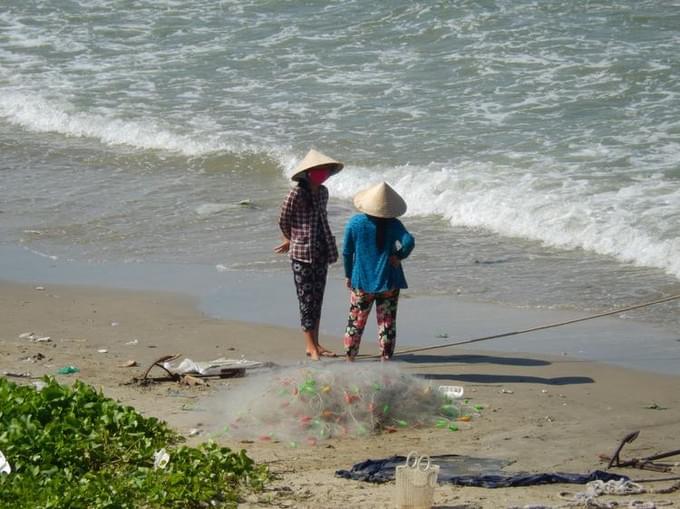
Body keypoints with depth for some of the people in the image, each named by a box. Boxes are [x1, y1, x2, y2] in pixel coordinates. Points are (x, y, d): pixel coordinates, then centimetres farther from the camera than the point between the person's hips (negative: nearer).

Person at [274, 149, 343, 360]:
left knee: (317, 299, 11)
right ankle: (310, 346, 1)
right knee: (307, 299, -3)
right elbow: (283, 221, -5)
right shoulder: (296, 194, -15)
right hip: (302, 254, -7)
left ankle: (316, 344, 18)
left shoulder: (322, 192, 7)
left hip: (321, 253, 7)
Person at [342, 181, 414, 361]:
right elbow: (409, 241, -25)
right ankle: (386, 361, 5)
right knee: (387, 323, 6)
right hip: (388, 282, -1)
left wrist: (348, 275, 12)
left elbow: (347, 253, -1)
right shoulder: (393, 225, -9)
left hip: (361, 282, 1)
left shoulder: (354, 223, -6)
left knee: (355, 322, 14)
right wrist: (399, 255, -6)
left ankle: (349, 359, 21)